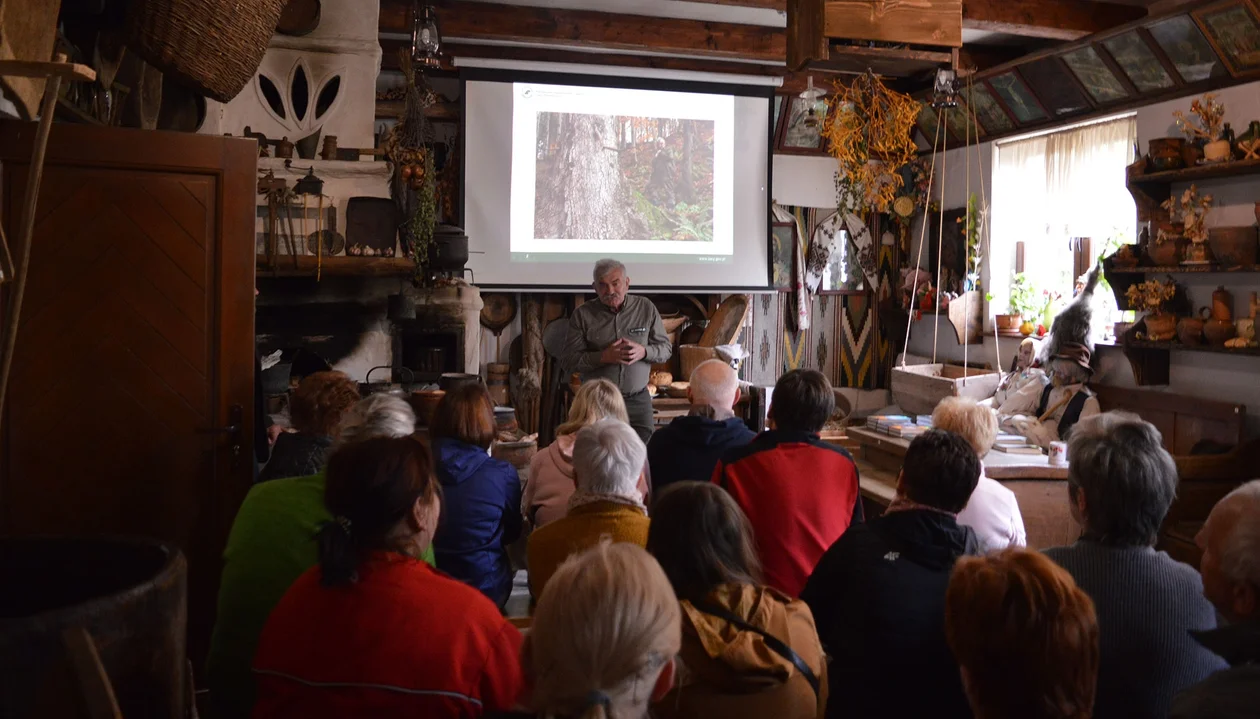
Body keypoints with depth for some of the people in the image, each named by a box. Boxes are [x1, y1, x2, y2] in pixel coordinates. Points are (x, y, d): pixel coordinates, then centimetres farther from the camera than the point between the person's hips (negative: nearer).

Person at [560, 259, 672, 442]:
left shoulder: (646, 308, 4)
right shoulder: (583, 314, 0)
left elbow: (666, 348, 8)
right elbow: (569, 358, -4)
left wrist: (643, 352, -13)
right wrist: (604, 357, -18)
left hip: (637, 400, 1)